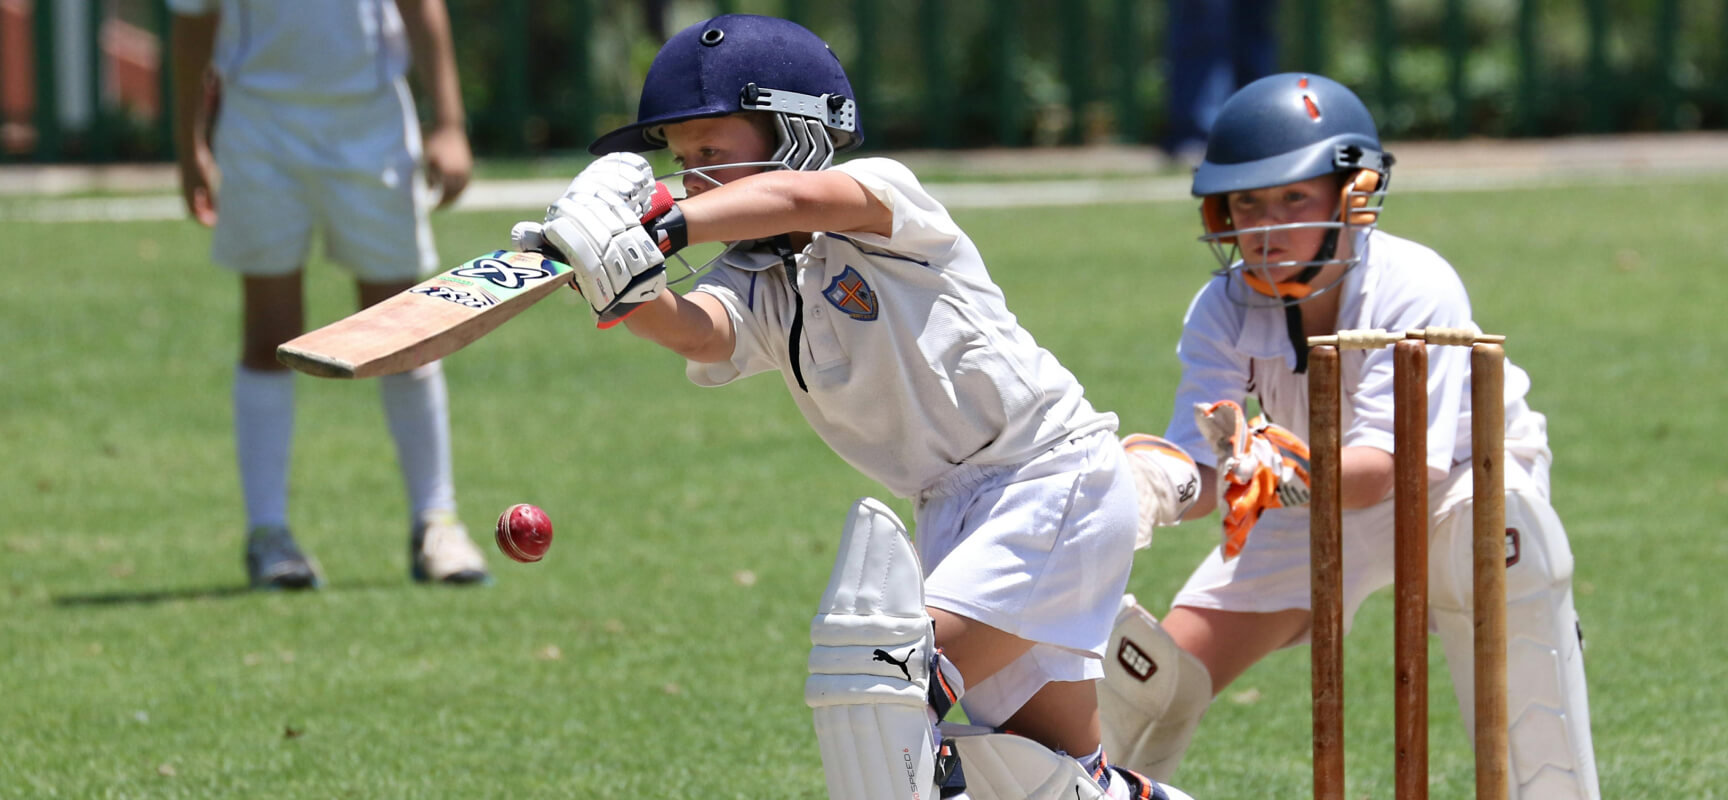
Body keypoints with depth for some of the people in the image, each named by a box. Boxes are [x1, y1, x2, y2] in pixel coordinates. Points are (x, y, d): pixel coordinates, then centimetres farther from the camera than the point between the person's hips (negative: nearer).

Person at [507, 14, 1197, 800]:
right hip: (954, 512, 8)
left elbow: (804, 199, -37)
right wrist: (626, 291, -43)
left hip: (1055, 476, -8)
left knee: (881, 679, -21)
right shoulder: (754, 289, 3)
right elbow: (695, 330, -21)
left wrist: (661, 229, -49)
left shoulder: (882, 192, -13)